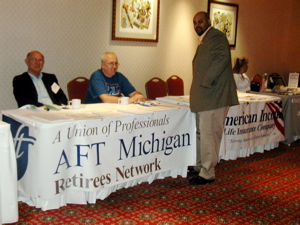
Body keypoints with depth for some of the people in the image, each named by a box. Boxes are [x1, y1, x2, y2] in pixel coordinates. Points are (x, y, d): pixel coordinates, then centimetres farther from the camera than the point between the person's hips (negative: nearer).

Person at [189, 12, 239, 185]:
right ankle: (201, 167, 28)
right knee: (202, 134, 17)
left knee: (209, 135, -7)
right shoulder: (203, 41, 22)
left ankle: (208, 174, 1)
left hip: (214, 96, -10)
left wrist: (205, 82, -21)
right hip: (204, 97, 10)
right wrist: (198, 89, 14)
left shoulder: (216, 36, -8)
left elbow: (222, 58, -23)